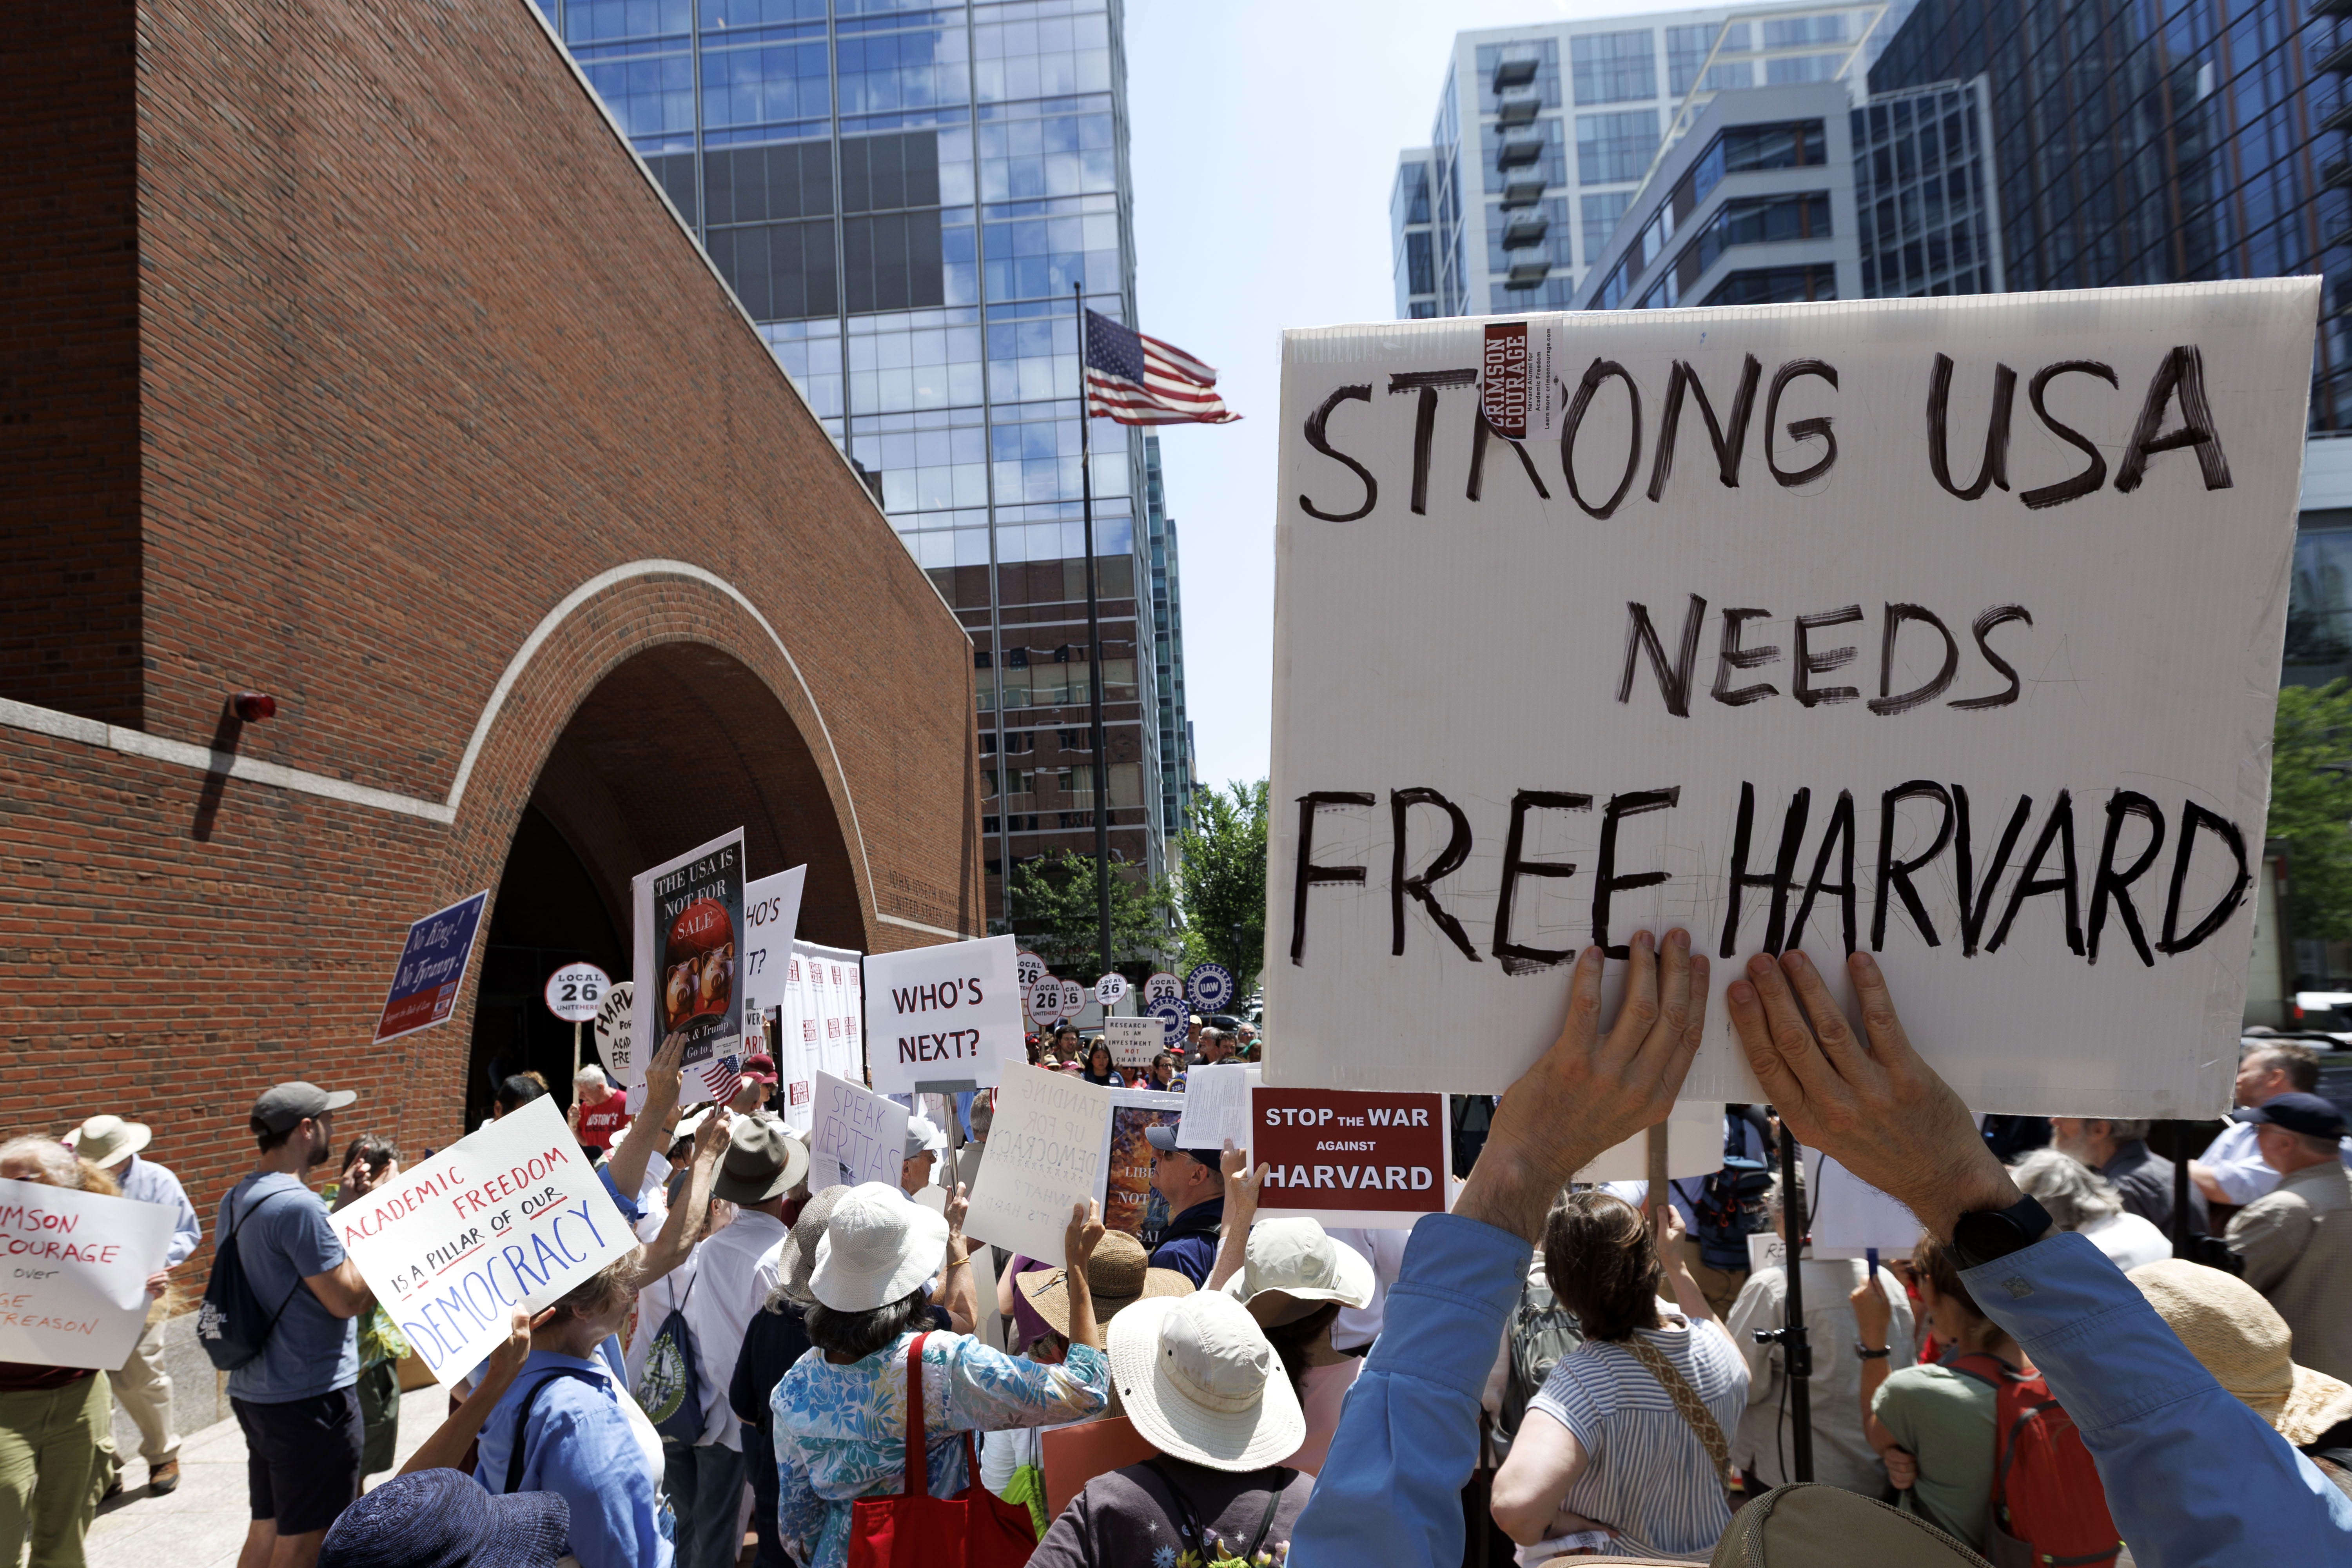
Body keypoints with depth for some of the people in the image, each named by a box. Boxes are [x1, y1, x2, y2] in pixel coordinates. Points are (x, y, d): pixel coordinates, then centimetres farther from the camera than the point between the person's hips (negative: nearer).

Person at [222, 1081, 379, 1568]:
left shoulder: (236, 1201, 9)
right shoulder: (298, 1205, -21)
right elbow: (348, 1299, -21)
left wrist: (344, 1205, 12)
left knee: (267, 1529, 19)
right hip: (311, 1399, -9)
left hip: (255, 1394, 9)